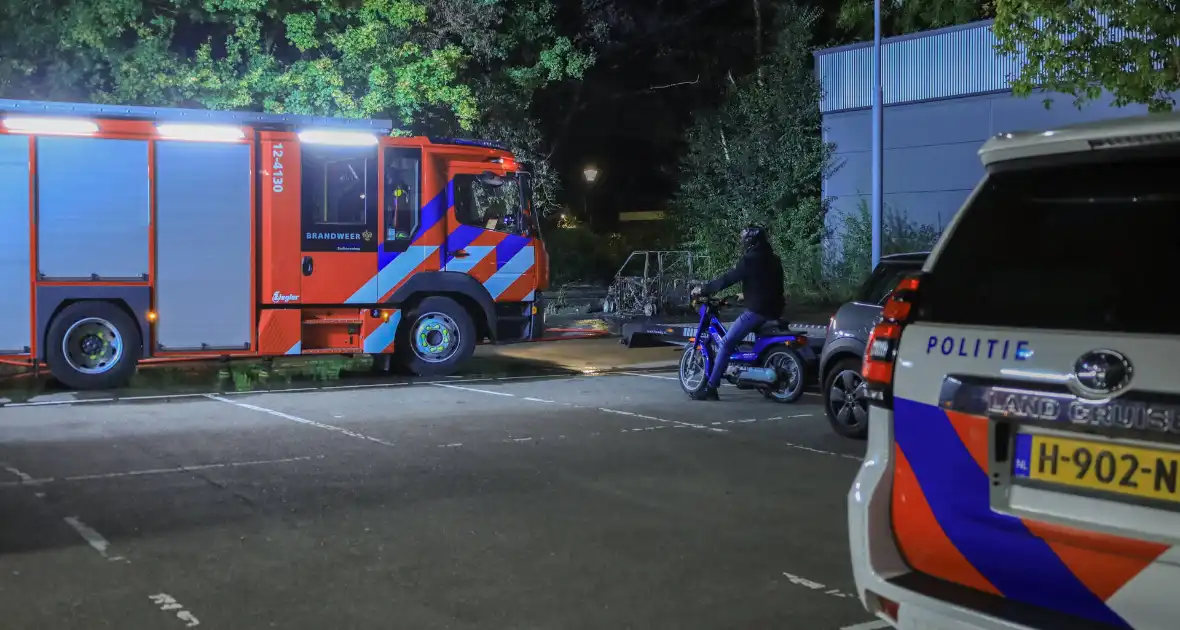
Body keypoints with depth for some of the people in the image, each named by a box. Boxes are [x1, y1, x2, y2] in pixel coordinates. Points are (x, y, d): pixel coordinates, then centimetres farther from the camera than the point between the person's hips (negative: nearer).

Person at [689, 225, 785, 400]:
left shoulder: (750, 260, -9)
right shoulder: (773, 260, 16)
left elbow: (727, 279, -10)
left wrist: (703, 290, -1)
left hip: (757, 310, -8)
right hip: (774, 310, 8)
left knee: (726, 343, -6)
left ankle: (711, 388, -11)